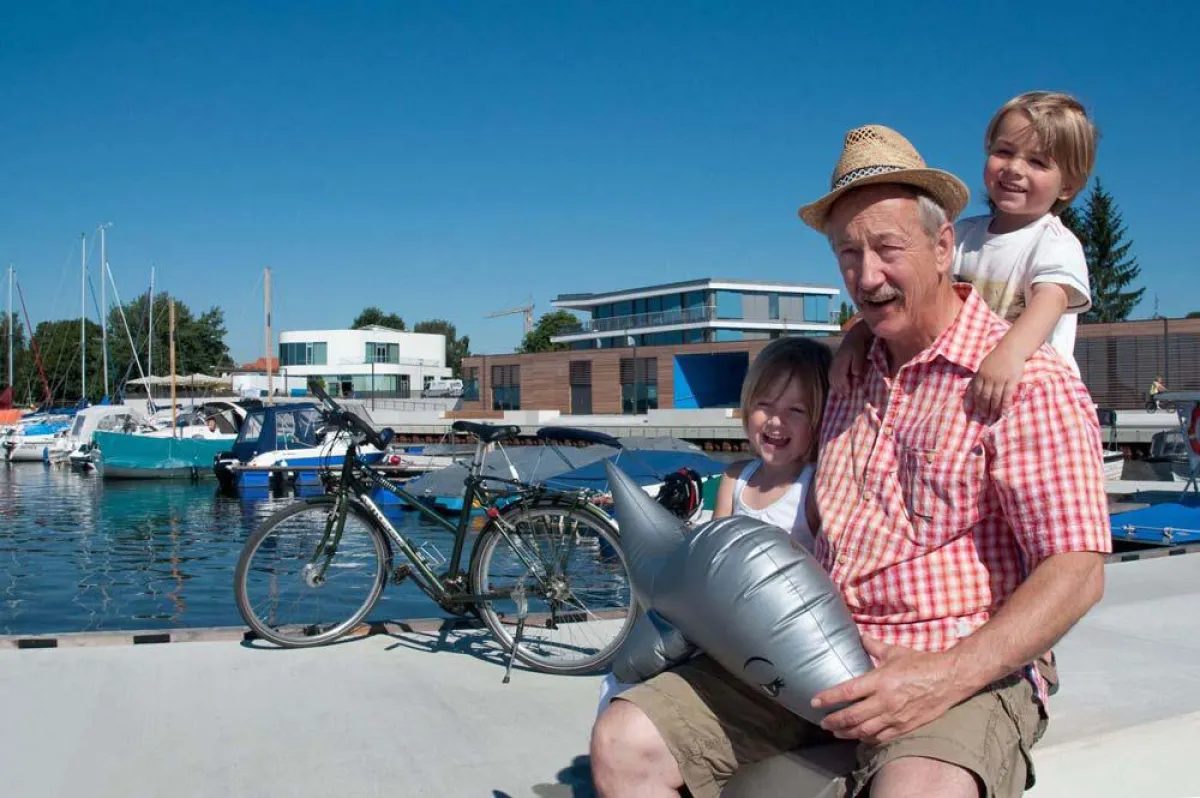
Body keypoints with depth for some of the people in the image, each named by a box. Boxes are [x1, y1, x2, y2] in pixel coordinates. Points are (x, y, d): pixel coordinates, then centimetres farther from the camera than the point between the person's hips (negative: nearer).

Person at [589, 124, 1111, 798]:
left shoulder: (1029, 382, -6)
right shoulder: (854, 373, 16)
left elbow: (1076, 572, -13)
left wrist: (947, 677, -25)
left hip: (968, 668, -6)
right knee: (624, 740, -11)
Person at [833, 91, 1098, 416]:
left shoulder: (1057, 244, -5)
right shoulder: (964, 234, 11)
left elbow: (1052, 299, -23)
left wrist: (1010, 351, -43)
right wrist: (859, 335, -7)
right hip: (962, 392, 4)